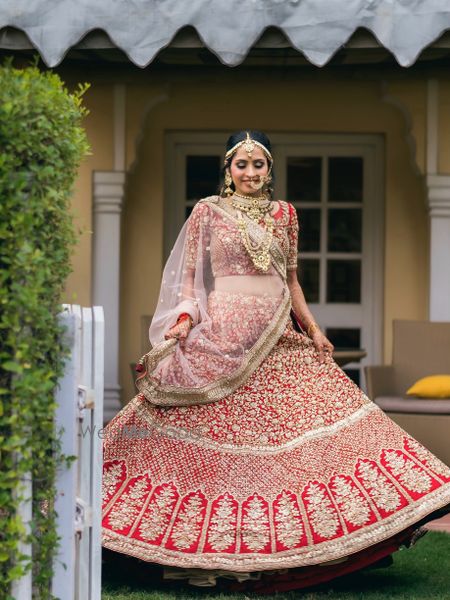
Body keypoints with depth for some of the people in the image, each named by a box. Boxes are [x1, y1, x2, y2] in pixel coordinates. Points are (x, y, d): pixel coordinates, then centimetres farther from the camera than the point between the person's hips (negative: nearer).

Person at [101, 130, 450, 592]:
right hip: (223, 333, -3)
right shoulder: (208, 211, 5)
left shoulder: (283, 214, 14)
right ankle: (210, 552, 0)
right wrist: (185, 317, -11)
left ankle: (280, 544, 2)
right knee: (215, 436, -5)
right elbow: (189, 275, 4)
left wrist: (314, 329, 11)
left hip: (278, 337, 4)